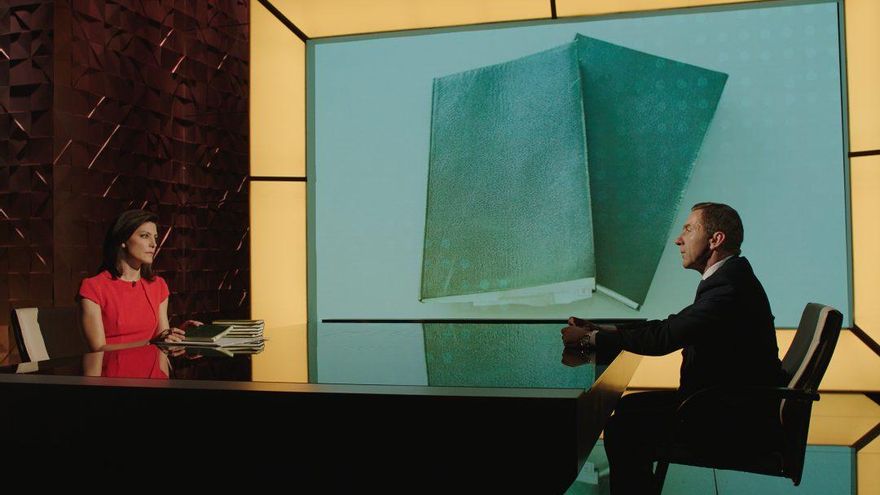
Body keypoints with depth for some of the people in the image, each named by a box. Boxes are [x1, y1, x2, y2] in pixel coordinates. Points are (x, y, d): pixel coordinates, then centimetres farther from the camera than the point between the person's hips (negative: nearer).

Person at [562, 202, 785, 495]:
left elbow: (663, 338, -27)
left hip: (735, 415, -10)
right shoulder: (729, 278, 10)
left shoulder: (729, 288, -23)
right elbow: (671, 326, 12)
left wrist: (590, 338, -17)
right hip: (726, 400, 10)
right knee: (631, 406, 13)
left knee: (622, 431, -16)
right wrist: (602, 330, 3)